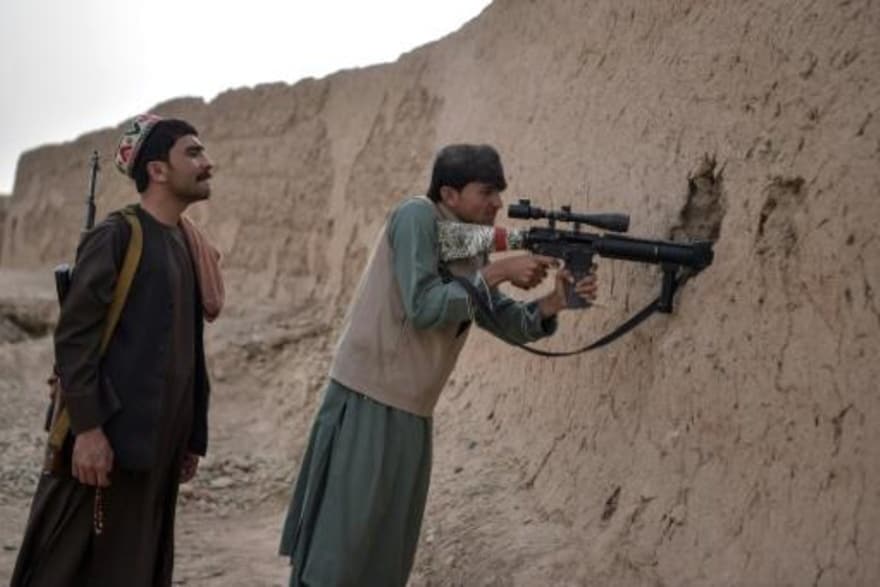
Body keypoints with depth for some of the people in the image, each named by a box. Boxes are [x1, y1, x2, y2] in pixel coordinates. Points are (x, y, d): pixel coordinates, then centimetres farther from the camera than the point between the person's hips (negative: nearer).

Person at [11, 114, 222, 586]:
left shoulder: (188, 245, 13)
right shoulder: (117, 235, -9)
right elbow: (73, 336, -15)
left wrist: (193, 436, 15)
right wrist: (87, 428, -21)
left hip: (159, 440, 7)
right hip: (111, 436, -7)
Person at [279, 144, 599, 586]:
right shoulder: (416, 217, -11)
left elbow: (510, 324, 11)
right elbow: (424, 308, -21)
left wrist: (553, 303, -7)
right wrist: (496, 273, -17)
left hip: (412, 412, 8)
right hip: (368, 402, -8)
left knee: (390, 548, 15)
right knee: (343, 542, -3)